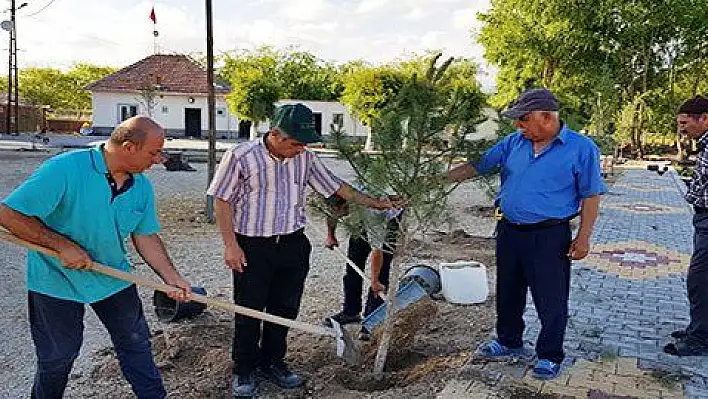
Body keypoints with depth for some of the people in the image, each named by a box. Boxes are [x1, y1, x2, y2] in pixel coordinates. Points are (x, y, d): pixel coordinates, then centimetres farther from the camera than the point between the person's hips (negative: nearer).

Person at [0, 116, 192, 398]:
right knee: (58, 356, 13)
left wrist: (172, 278, -8)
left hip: (114, 277, 5)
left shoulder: (141, 185, -7)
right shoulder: (65, 169, -25)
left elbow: (145, 237, 1)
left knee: (136, 342, 14)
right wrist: (63, 245, -25)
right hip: (57, 278, -4)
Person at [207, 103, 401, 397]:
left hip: (293, 245, 4)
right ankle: (244, 370, 26)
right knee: (249, 311, 7)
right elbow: (222, 201, -7)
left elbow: (334, 186, 10)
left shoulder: (306, 157, 0)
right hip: (252, 248, -4)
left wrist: (373, 203, 12)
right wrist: (231, 245, -11)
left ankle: (272, 363, 33)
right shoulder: (241, 156, -13)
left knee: (285, 309, 13)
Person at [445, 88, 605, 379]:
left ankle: (549, 356, 23)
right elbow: (476, 166, 6)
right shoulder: (513, 143, 4)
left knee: (551, 301, 4)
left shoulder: (581, 148, -8)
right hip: (509, 232, 5)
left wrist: (584, 237, -9)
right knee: (508, 292, 18)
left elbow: (591, 195, -5)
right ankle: (509, 342, 38)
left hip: (549, 237, -5)